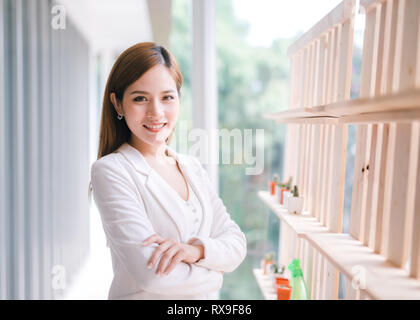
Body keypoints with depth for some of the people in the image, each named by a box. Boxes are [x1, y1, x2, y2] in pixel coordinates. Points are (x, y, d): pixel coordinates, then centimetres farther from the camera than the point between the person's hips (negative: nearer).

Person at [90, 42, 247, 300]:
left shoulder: (193, 167, 0)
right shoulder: (110, 170, -19)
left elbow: (236, 243, -4)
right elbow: (152, 274, -27)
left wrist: (196, 249, -23)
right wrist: (213, 274, -11)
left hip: (205, 295, 6)